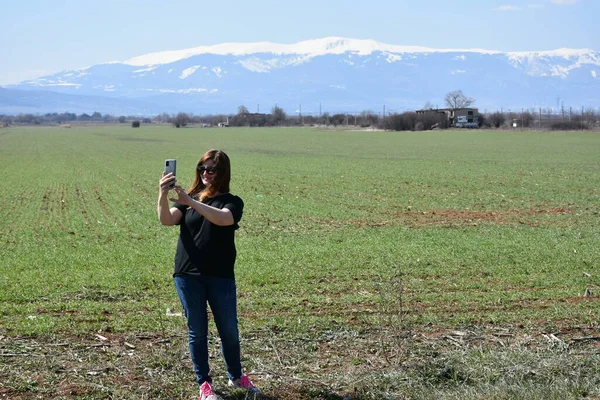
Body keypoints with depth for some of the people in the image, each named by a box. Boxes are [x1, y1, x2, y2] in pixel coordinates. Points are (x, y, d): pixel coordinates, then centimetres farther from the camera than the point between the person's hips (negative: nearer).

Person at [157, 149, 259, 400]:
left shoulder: (232, 202, 1)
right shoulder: (186, 199, 9)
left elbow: (222, 218, -23)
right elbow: (167, 220, -10)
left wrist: (190, 201, -33)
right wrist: (163, 195, -29)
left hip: (221, 276, -1)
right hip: (188, 276, 1)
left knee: (229, 330, 7)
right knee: (197, 331, 6)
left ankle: (236, 376, 28)